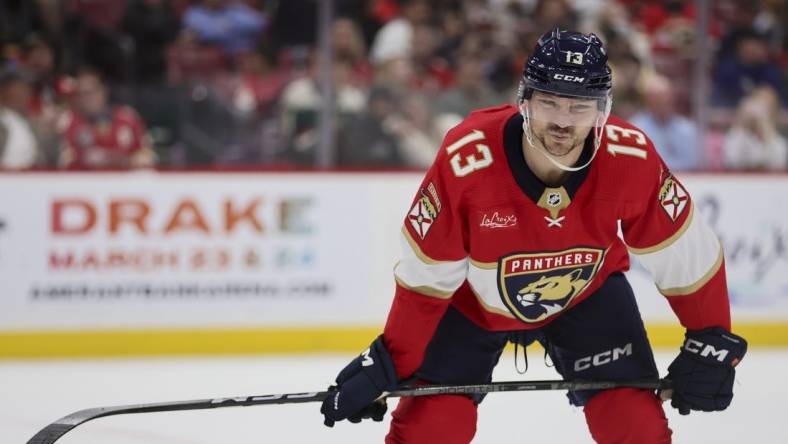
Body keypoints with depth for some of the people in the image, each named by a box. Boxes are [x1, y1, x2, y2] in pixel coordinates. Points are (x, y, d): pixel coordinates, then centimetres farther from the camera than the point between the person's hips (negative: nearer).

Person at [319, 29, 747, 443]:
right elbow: (426, 274, -21)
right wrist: (390, 363, -17)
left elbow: (687, 253, -13)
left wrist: (712, 342, -10)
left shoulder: (631, 159, -29)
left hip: (587, 292, 1)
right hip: (473, 299, -1)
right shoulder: (467, 159, -33)